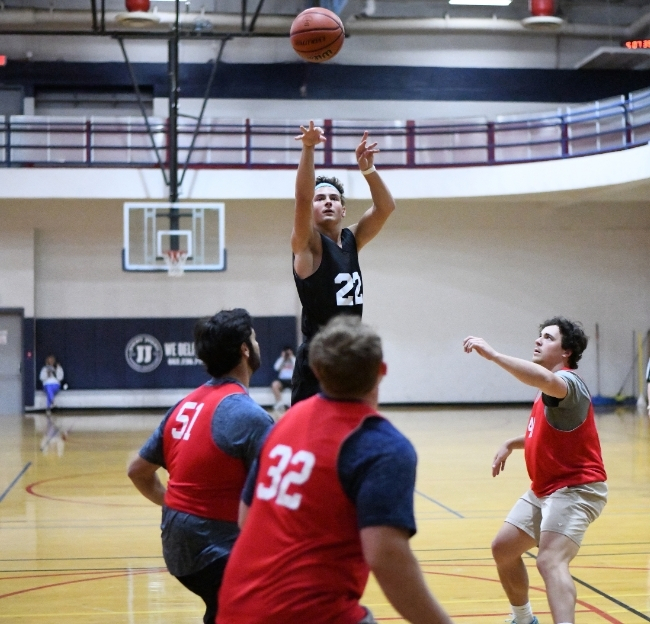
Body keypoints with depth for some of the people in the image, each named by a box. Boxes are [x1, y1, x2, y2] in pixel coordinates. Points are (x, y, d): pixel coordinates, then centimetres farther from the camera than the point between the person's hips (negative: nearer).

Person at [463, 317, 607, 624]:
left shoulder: (568, 382, -19)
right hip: (543, 490, 10)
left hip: (575, 489, -10)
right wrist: (511, 444, 12)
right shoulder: (549, 391, 11)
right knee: (503, 548, 19)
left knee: (551, 561, -28)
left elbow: (546, 380, -46)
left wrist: (491, 354, -49)